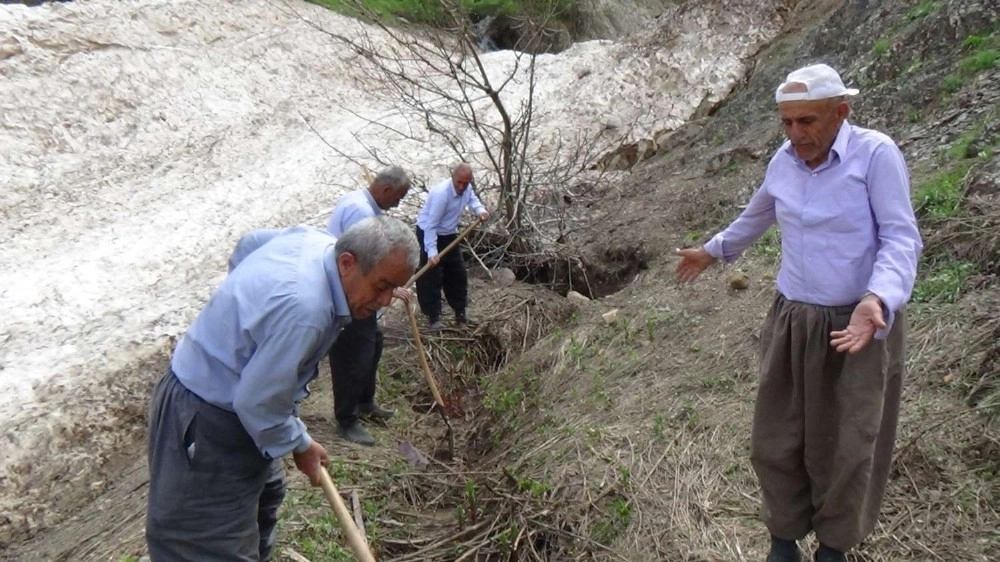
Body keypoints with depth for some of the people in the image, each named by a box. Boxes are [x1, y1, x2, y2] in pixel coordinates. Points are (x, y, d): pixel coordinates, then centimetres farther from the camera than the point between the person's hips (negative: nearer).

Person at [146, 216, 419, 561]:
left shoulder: (316, 240, -7)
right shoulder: (304, 310, -36)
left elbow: (248, 244, 14)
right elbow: (257, 402, -29)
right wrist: (300, 446, -12)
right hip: (206, 420, -10)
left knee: (265, 493, 27)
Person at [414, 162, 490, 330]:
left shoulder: (467, 188, -10)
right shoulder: (441, 193, -33)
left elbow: (472, 199, 13)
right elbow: (431, 225, -32)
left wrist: (480, 210, -11)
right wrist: (432, 252, -40)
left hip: (449, 235, 8)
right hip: (429, 234, -8)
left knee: (458, 274, 11)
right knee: (432, 277, -9)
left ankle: (460, 313, 23)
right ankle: (433, 317, -2)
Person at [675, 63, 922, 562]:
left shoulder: (876, 153, -14)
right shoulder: (784, 161, 4)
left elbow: (901, 239, -18)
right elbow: (757, 216, 24)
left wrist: (877, 301, -36)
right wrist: (713, 251, 37)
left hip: (861, 324, -5)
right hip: (792, 322, 5)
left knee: (846, 448, 7)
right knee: (776, 441, 10)